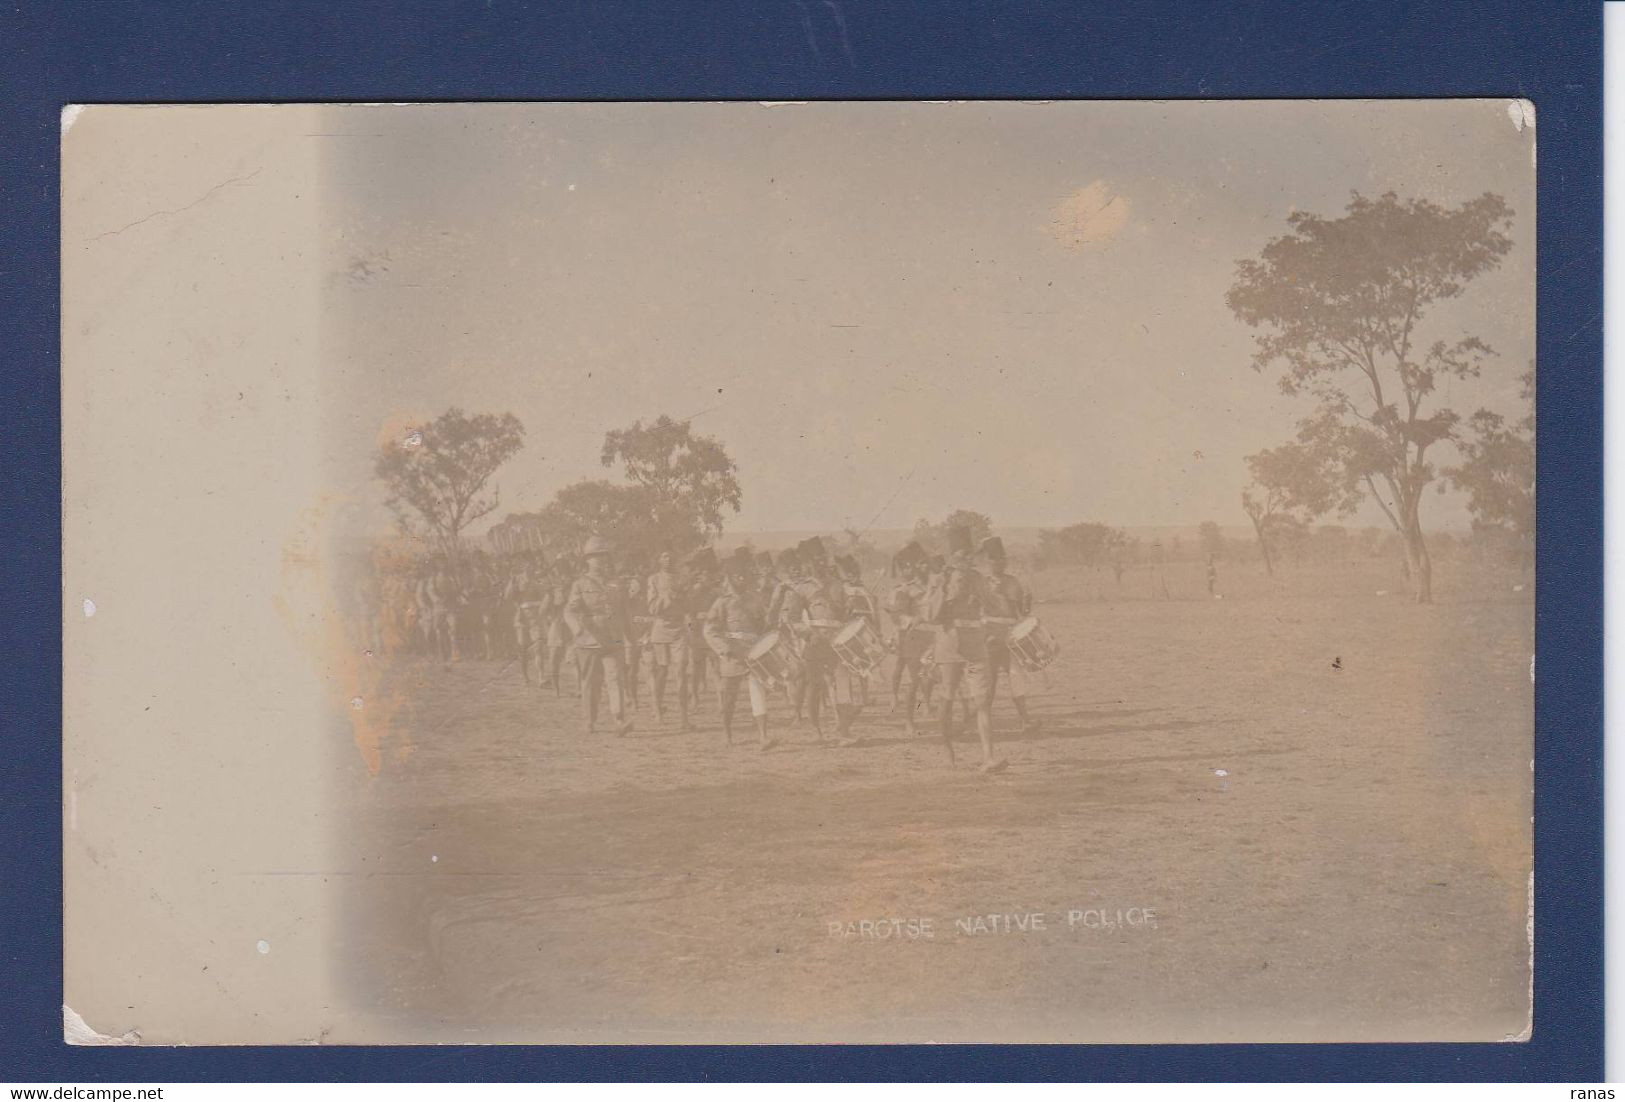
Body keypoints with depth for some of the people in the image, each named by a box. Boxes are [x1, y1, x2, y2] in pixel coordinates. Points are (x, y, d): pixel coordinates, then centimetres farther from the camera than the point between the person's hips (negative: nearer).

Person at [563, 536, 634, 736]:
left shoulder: (615, 585, 13)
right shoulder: (580, 585, 2)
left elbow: (625, 613, 22)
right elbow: (570, 611, -11)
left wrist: (631, 636, 23)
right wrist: (578, 627, -30)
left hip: (614, 643, 2)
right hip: (588, 644, -2)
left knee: (616, 679, -14)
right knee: (590, 684, 7)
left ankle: (620, 721, -25)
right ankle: (591, 722, 22)